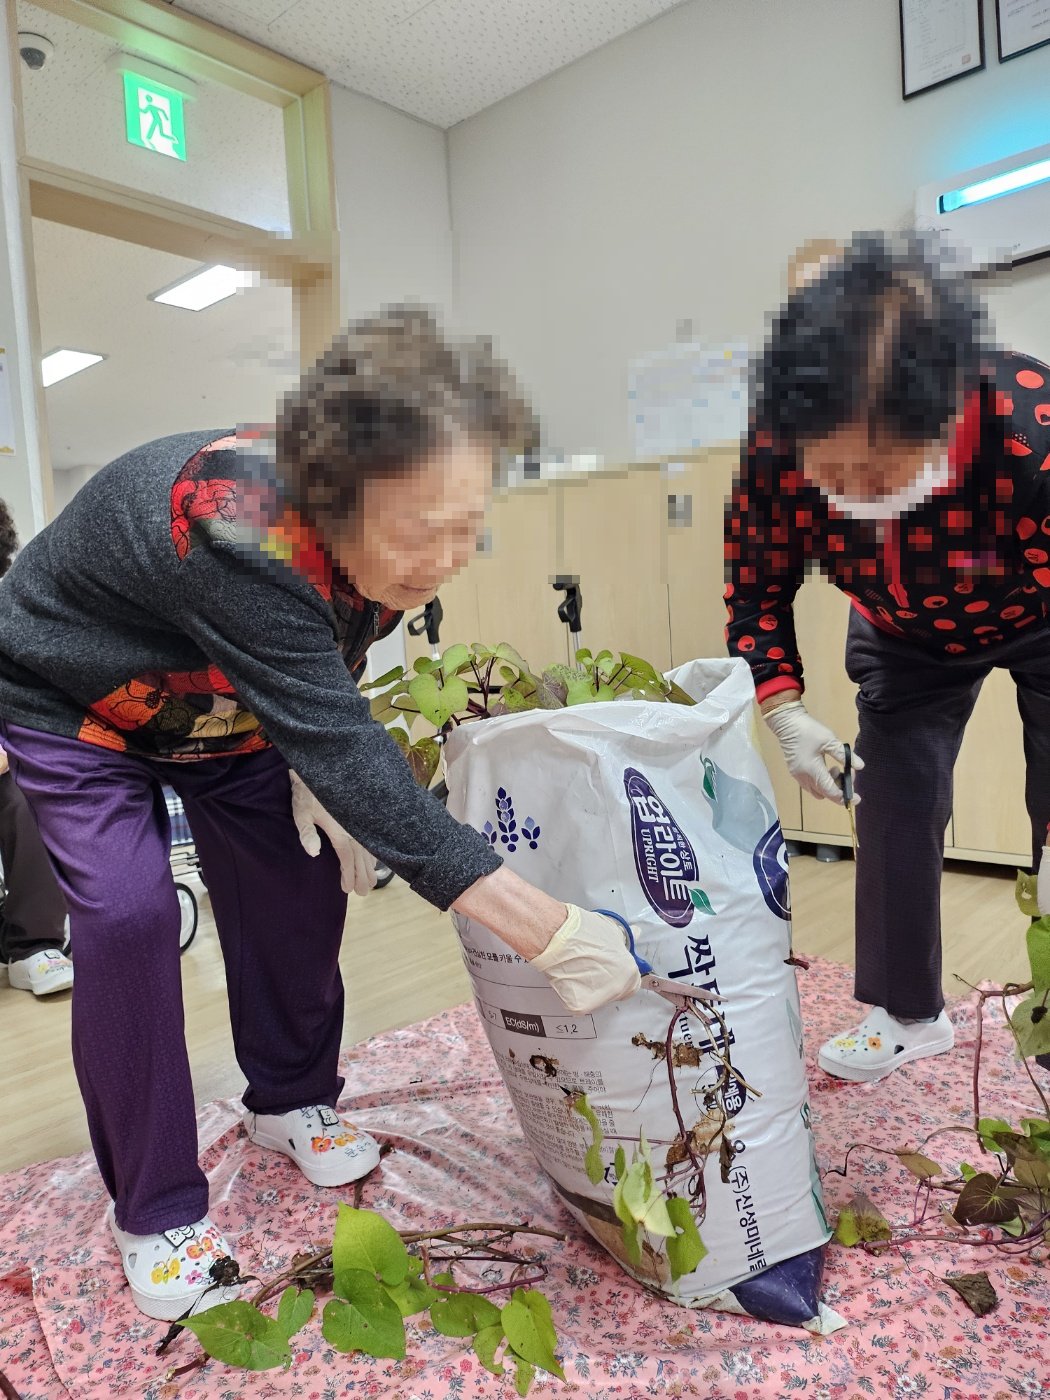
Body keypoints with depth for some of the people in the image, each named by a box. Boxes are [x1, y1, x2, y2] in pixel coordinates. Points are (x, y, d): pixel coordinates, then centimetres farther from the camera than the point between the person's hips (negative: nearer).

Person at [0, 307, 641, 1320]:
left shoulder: (383, 533, -22)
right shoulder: (236, 532, -45)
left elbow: (318, 686, -2)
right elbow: (344, 753, -48)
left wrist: (315, 769, -21)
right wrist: (550, 932, -49)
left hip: (221, 705, 6)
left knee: (299, 876, -1)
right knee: (127, 913, -18)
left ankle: (288, 1103, 23)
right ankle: (155, 1211, 3)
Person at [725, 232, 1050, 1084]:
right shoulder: (775, 454, -32)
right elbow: (756, 589, -13)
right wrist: (787, 716, -25)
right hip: (907, 636, 3)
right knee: (893, 810, 2)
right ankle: (908, 1013, 23)